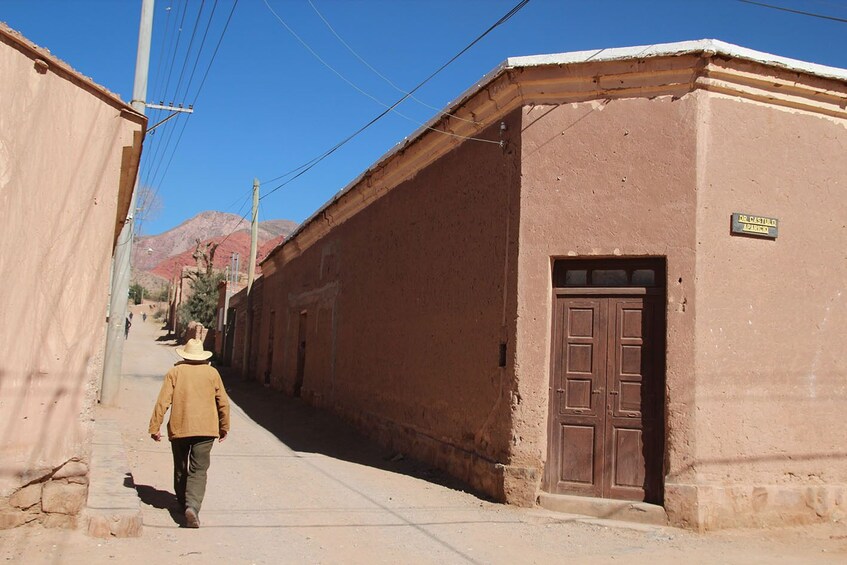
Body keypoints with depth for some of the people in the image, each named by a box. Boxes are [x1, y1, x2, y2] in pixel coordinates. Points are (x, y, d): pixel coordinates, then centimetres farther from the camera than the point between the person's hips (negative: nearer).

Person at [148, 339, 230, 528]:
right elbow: (223, 402, 7)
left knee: (180, 469, 18)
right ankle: (192, 506, -20)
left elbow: (163, 402, -4)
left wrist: (154, 427, 2)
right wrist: (224, 427, 18)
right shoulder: (212, 373, 4)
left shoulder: (174, 372, 1)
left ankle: (182, 503, 29)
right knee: (198, 470, -2)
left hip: (178, 429, 1)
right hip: (205, 429, -1)